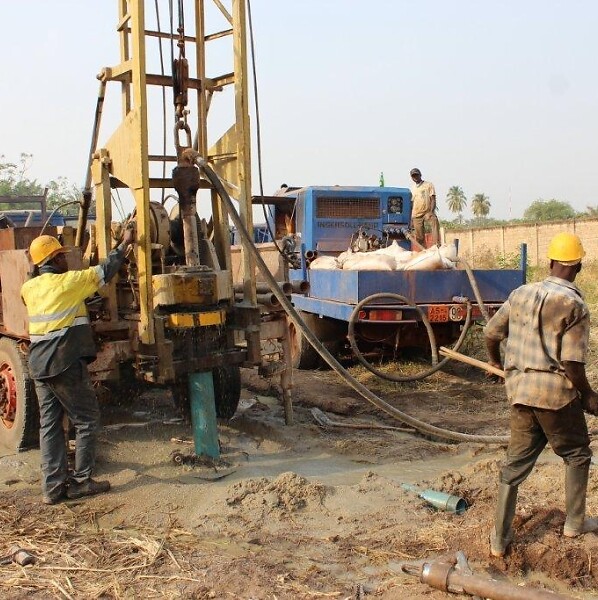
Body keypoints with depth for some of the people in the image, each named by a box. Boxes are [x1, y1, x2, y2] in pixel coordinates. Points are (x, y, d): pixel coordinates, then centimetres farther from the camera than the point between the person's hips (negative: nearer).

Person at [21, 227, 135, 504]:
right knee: (87, 420, 6)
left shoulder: (29, 288, 8)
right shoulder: (68, 282, -10)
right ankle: (81, 481, 9)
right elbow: (105, 272, -4)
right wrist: (124, 244, 6)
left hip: (39, 367, 7)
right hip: (66, 365, -7)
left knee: (49, 425, 10)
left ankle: (53, 486, 11)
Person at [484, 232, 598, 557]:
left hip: (520, 389, 5)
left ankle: (499, 540, 16)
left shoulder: (521, 294, 6)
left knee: (516, 462, 13)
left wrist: (495, 363, 32)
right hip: (556, 391, -5)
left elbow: (491, 332, 14)